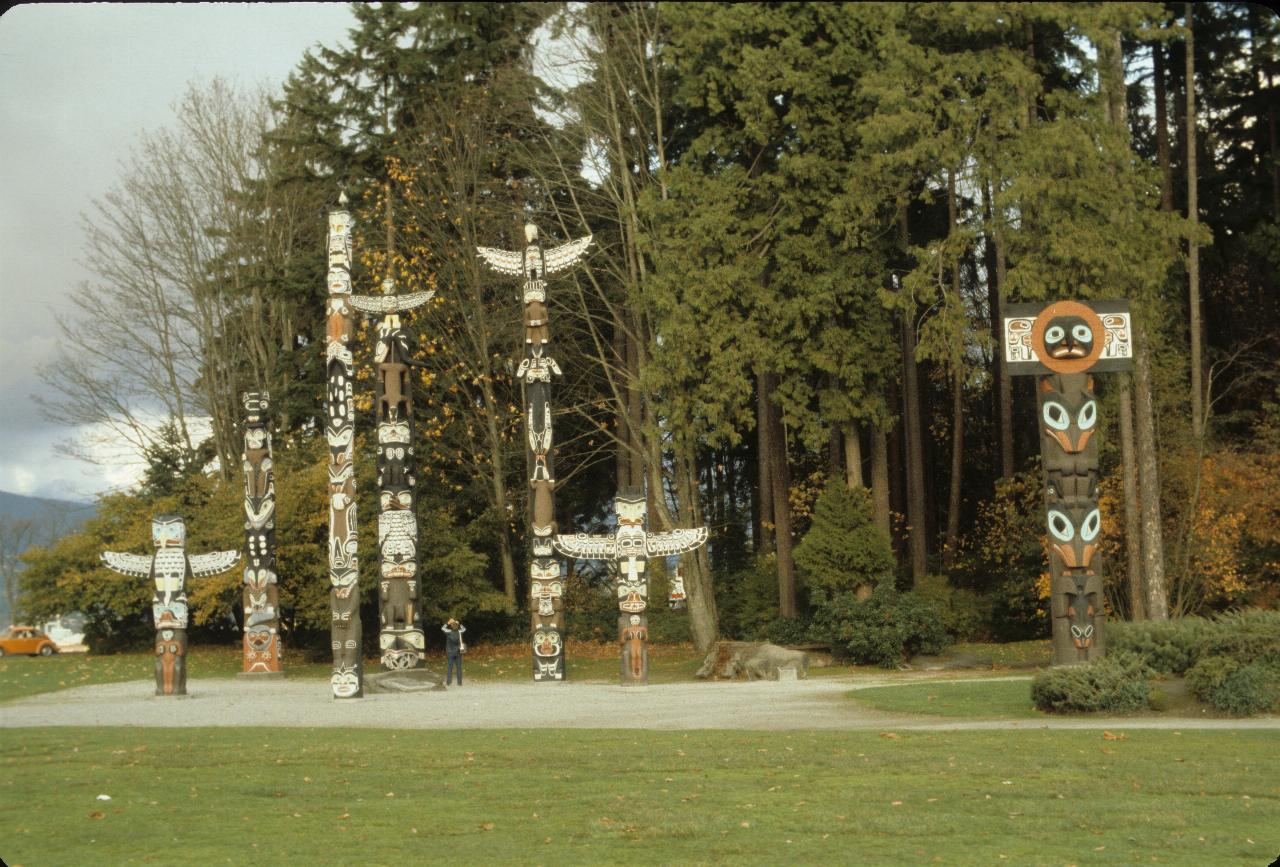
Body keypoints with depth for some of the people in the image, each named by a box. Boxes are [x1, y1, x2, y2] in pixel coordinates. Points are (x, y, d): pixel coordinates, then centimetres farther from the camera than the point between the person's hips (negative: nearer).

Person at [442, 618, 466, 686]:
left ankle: (448, 682, 2)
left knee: (450, 667, 3)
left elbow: (442, 628, 8)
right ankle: (459, 682, 5)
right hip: (458, 652, 1)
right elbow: (464, 629, 17)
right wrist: (459, 624, 17)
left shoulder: (449, 632, -11)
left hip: (450, 653, -1)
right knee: (459, 667, 5)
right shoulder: (459, 632, -6)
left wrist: (448, 623, 13)